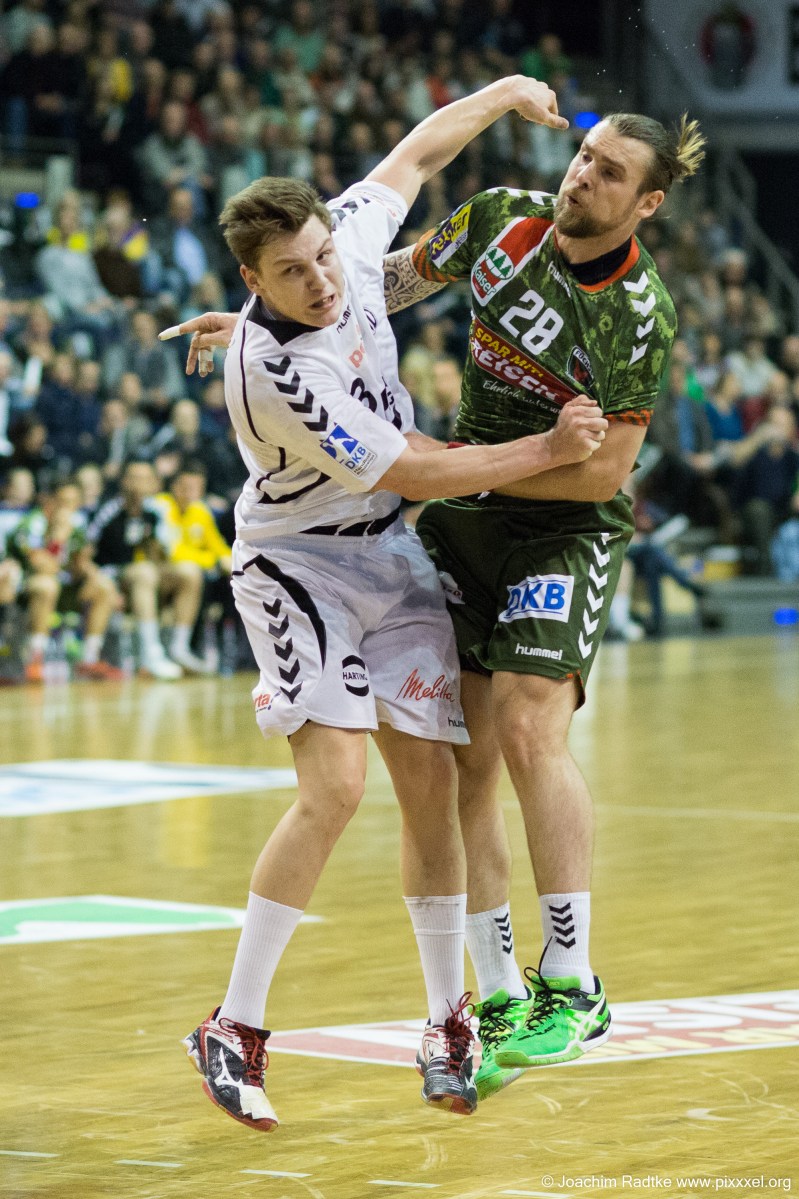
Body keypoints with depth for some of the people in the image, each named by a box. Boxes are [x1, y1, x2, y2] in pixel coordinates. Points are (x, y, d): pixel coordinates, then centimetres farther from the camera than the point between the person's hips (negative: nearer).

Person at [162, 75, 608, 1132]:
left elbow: (414, 156, 13)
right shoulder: (274, 371, -29)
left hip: (392, 557, 7)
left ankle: (448, 1027, 10)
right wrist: (550, 450, -16)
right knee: (334, 787, -21)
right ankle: (235, 1030, -13)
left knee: (431, 786, 1)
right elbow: (414, 472, -23)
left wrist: (501, 92, 20)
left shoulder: (351, 233, -10)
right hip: (300, 560, -7)